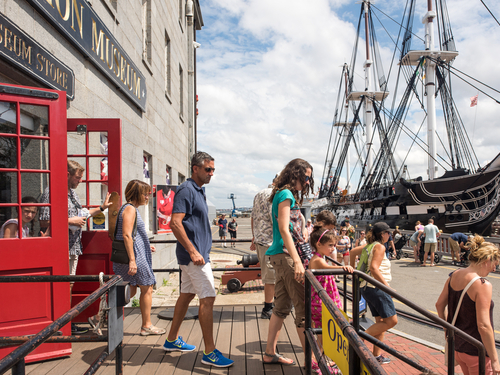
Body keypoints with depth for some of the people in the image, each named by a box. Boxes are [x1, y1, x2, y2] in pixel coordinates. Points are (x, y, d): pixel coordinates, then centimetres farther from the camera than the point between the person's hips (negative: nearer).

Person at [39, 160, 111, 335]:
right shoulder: (51, 193, -14)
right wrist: (70, 221, -19)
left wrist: (101, 208, 27)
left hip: (73, 247, 9)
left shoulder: (72, 192, 16)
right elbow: (44, 222, -20)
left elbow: (80, 214, 27)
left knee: (69, 285, 14)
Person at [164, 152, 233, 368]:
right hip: (194, 253, -10)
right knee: (207, 298, -8)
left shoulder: (198, 190, 15)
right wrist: (193, 251, -24)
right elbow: (175, 223, -22)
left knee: (187, 295, 17)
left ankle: (172, 340, 30)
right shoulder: (186, 190, -15)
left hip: (198, 252, 10)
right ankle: (209, 353, -1)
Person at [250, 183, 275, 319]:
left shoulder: (259, 194, 18)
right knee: (271, 276, -3)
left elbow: (253, 218, 21)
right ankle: (267, 310, 3)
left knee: (267, 274, 17)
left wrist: (254, 238, 24)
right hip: (270, 241, -10)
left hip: (259, 239, 10)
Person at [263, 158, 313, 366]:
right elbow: (284, 230, -19)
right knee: (303, 307, -4)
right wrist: (297, 261, -23)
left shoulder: (287, 195, 19)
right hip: (285, 255, -10)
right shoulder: (286, 194, -10)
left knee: (282, 306, 13)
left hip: (282, 256, 10)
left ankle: (270, 353, 21)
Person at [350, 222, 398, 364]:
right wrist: (387, 286, -21)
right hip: (376, 288, -10)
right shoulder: (379, 247, -10)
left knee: (381, 321, 13)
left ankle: (377, 355, 17)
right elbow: (374, 268, -22)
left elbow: (353, 251, 29)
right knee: (391, 321, -8)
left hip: (366, 288, 10)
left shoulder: (370, 245, 16)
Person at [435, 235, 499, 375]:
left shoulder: (453, 276, -1)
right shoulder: (482, 285, -22)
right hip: (475, 352, -7)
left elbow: (439, 304, 8)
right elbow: (483, 325, -23)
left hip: (455, 343, 7)